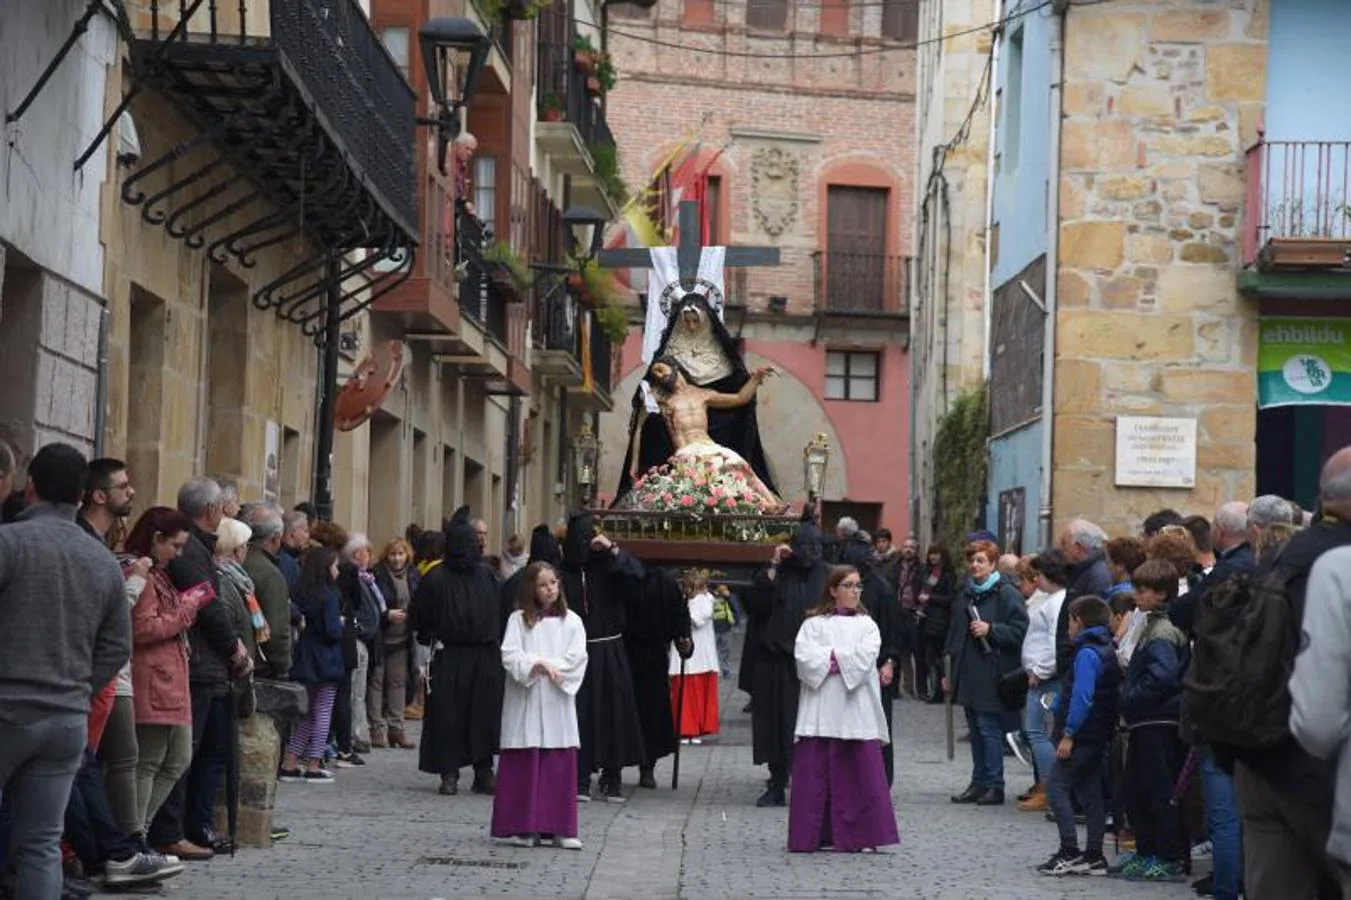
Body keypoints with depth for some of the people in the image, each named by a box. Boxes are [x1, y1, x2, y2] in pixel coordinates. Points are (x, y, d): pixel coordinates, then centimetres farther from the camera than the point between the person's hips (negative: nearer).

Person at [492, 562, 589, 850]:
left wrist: (545, 665, -10)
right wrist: (538, 664, -18)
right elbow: (510, 655, -6)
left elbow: (576, 659, -3)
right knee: (524, 764, -1)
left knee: (561, 766, -1)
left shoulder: (571, 621, 7)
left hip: (558, 703, 1)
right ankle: (525, 827, 3)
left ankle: (560, 828, 3)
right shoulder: (518, 619, 5)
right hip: (524, 702, -1)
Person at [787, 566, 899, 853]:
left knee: (861, 772, -4)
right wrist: (840, 660, -10)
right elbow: (804, 656, -7)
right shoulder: (814, 623, 9)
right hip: (820, 709, -1)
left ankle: (858, 836, 0)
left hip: (856, 710, 1)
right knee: (815, 772, -2)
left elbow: (866, 656, -4)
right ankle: (812, 837, 4)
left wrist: (832, 658, -6)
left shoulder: (866, 624, 13)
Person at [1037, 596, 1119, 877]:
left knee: (1058, 786, -7)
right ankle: (1094, 856, 11)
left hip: (1083, 734, -10)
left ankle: (1069, 852, -12)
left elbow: (1082, 697, -22)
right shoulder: (1108, 650, 15)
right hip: (1100, 735, 10)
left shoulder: (1087, 653, -14)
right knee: (1091, 792, 10)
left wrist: (1068, 734, -21)